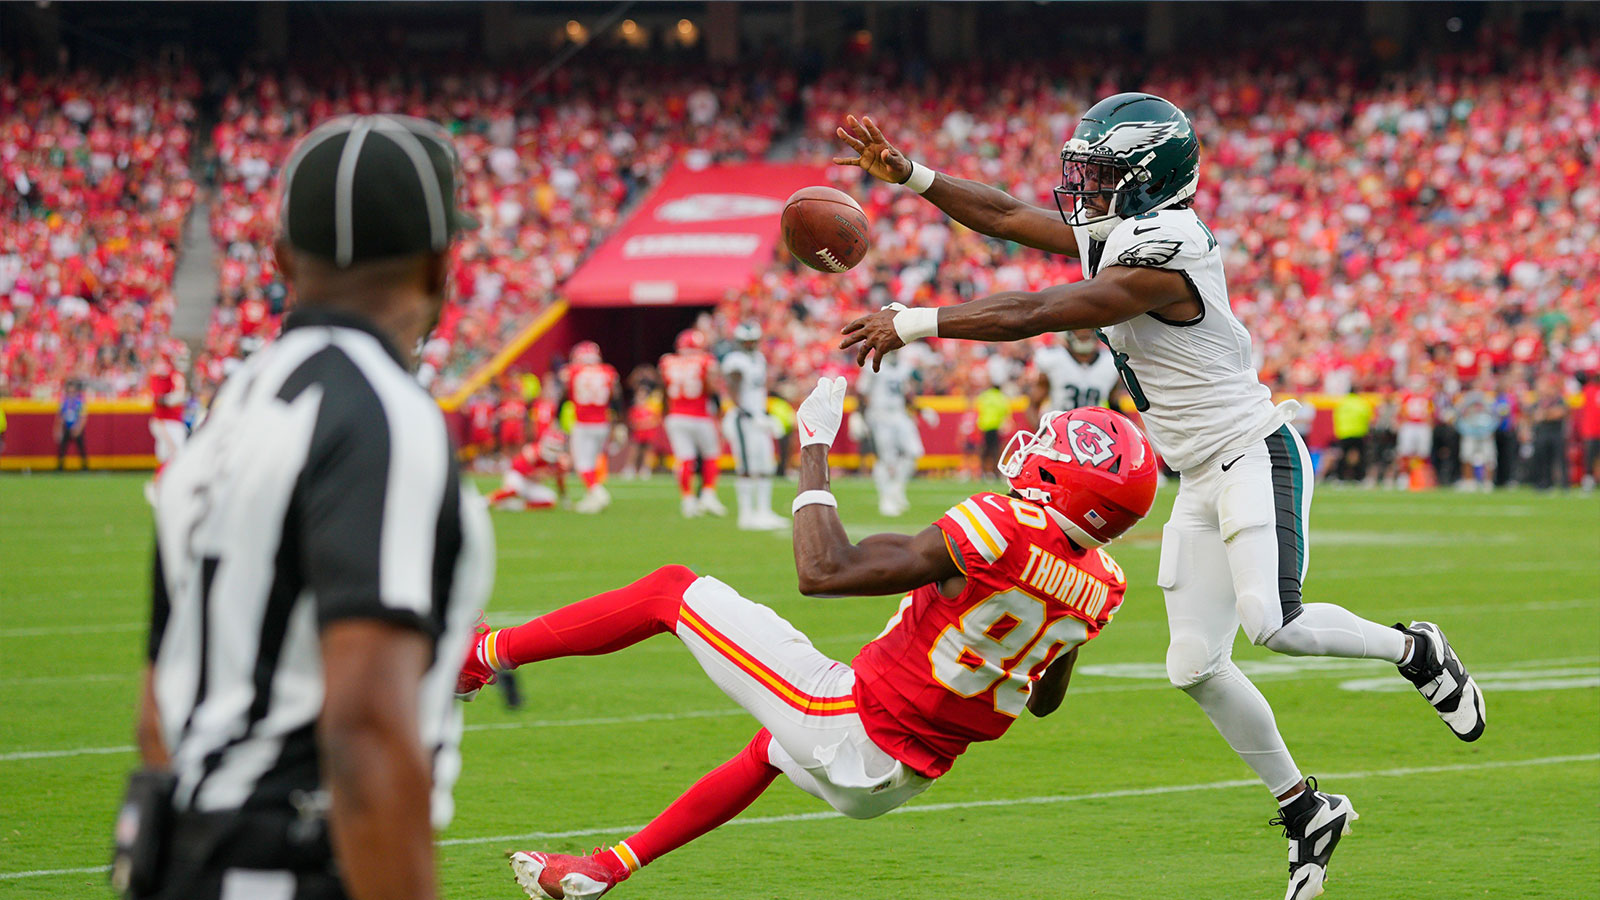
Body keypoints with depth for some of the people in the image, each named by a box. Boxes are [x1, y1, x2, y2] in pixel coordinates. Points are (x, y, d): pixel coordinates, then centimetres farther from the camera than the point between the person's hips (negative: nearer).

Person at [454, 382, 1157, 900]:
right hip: (887, 784, 8)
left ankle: (479, 657, 16)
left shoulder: (1003, 529, -24)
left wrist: (814, 451, -13)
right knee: (770, 749, 39)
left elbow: (823, 572, -24)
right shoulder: (1100, 586, -2)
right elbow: (1044, 699, 18)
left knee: (672, 590, 4)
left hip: (847, 728, -8)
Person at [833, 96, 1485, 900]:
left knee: (1273, 623, -26)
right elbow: (1006, 216, 13)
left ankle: (1413, 651, 1)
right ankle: (1304, 809, 16)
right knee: (1195, 666, 4)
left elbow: (1028, 315, -26)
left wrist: (909, 323, -23)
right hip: (1203, 477, 9)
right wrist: (905, 174, 7)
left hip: (1255, 456, -9)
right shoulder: (1115, 236, 5)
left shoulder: (1157, 265, -23)